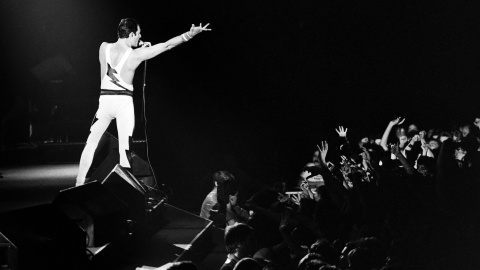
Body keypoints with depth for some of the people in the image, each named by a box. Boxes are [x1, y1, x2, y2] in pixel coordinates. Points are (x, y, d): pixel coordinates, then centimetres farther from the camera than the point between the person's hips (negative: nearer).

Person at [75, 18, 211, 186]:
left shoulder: (104, 47, -1)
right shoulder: (136, 55, -9)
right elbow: (167, 45, -8)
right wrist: (190, 34, -7)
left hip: (105, 98, 3)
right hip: (124, 101, -3)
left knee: (91, 142, 13)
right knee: (124, 147, 0)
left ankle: (79, 184, 13)